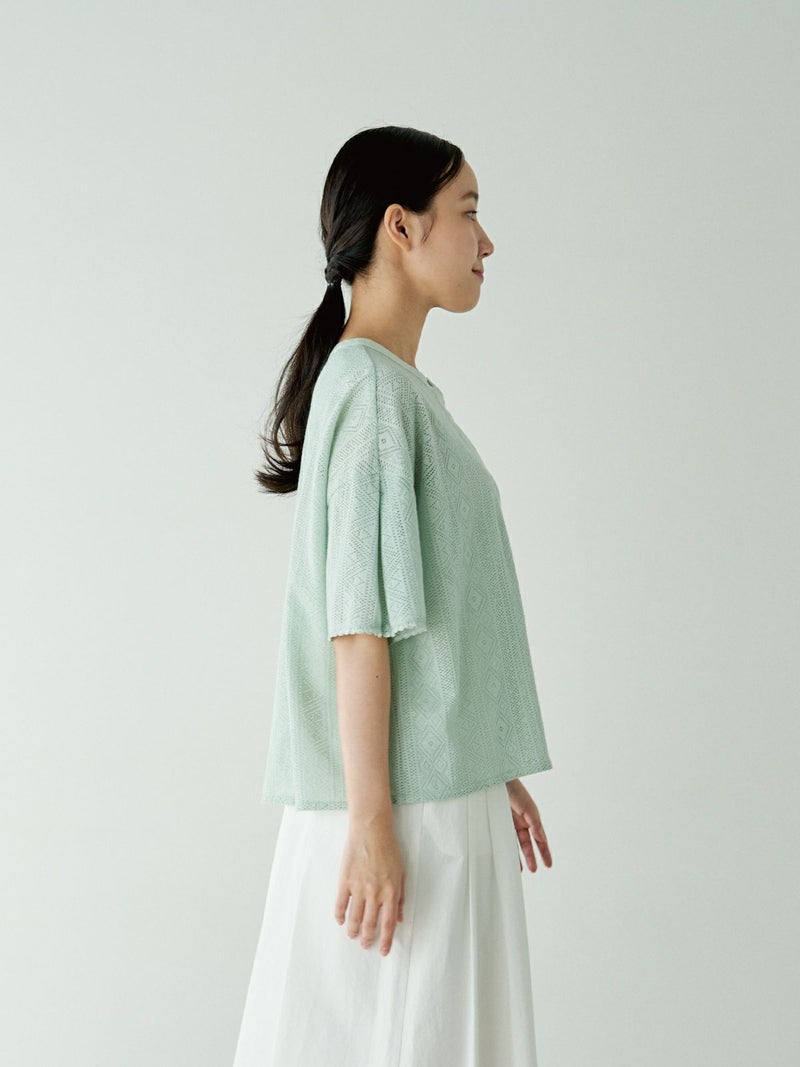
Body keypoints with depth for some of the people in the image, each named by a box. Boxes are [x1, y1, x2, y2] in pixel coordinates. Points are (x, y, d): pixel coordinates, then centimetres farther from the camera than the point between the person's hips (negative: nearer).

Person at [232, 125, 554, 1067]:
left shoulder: (404, 387, 15)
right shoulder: (372, 386, -14)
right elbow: (359, 622, -19)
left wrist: (495, 771, 20)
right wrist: (372, 822, -19)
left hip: (444, 786, 9)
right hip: (403, 804, -9)